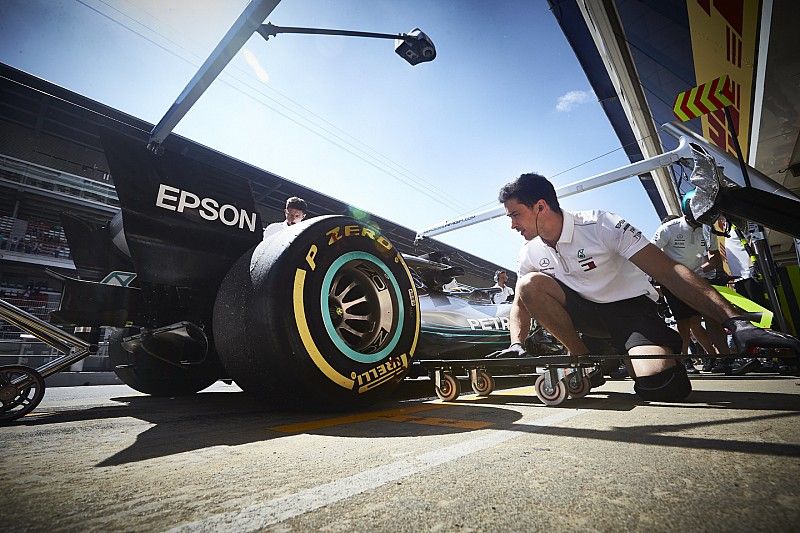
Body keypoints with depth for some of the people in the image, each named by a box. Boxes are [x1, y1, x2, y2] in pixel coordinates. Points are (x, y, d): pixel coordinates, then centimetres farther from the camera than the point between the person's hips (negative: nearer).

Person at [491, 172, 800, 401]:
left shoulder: (600, 225, -22)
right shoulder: (530, 253, -6)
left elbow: (669, 272, -25)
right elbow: (520, 302, 1)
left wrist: (735, 322, -32)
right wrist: (516, 345, -17)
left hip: (628, 306, -4)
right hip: (585, 310, 4)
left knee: (660, 383, -30)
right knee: (530, 285, -24)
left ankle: (625, 357, 7)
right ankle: (580, 357, -8)